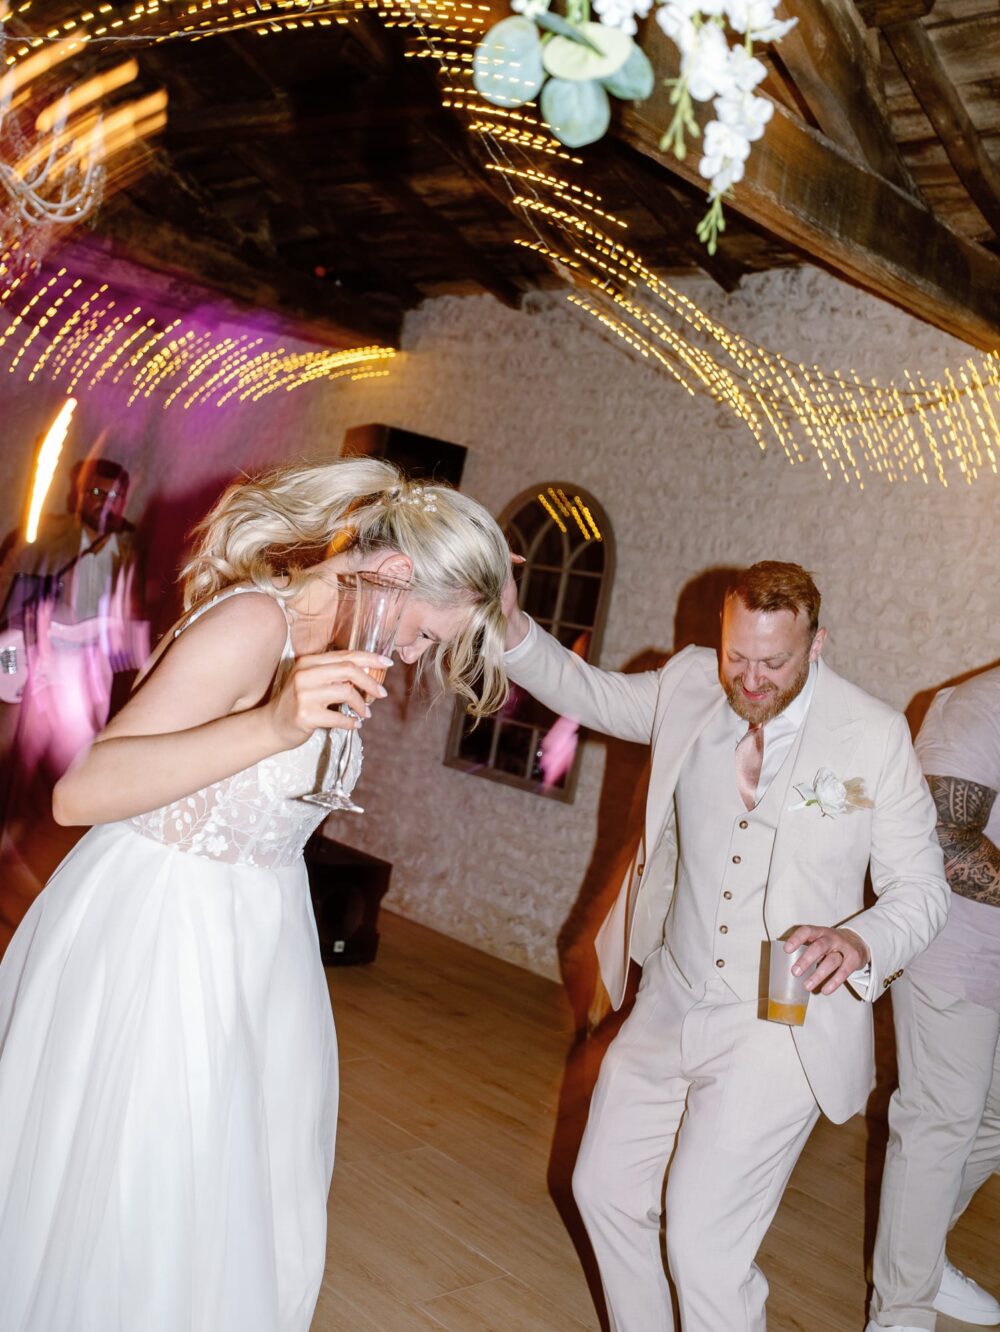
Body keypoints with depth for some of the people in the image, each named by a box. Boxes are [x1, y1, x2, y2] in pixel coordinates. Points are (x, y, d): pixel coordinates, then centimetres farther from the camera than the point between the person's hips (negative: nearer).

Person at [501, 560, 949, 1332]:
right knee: (605, 1187, 16)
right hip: (670, 1005, 6)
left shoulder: (875, 738, -14)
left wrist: (860, 941, -29)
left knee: (704, 1238, -9)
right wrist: (512, 624, -2)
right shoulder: (688, 685, -3)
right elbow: (587, 692, 14)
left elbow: (922, 890, -8)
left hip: (784, 1023, -5)